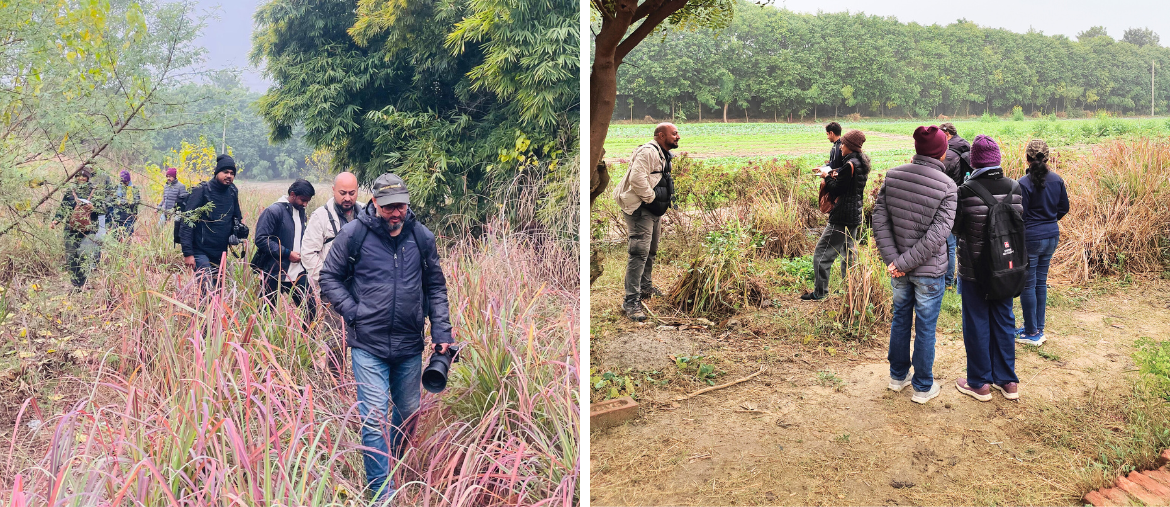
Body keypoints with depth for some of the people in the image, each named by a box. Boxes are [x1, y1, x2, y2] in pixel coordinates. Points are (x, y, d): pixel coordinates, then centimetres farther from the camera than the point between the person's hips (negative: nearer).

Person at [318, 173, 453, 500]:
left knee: (409, 413, 16)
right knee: (374, 418, -8)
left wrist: (441, 331, 3)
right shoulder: (353, 234, -6)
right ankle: (382, 493, 3)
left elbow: (436, 287, 10)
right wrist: (353, 312, -8)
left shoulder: (422, 237, 2)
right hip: (368, 345, -3)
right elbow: (329, 278, 3)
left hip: (410, 347, 4)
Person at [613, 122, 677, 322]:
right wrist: (651, 198, -20)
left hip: (654, 211, 11)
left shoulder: (663, 155, 16)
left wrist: (661, 204, 14)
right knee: (639, 253, -16)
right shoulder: (648, 152, -18)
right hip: (640, 210, -11)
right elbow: (637, 179, -29)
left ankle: (645, 288, 38)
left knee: (651, 252, 21)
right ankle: (631, 301, -16)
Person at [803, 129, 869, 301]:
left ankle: (820, 292, -2)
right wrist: (834, 176, 5)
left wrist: (827, 177, -1)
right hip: (855, 215, 10)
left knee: (822, 254, -5)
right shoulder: (861, 163, 11)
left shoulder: (849, 165, -19)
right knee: (849, 252, 20)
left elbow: (836, 190, -17)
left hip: (842, 217, -10)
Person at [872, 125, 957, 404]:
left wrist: (893, 258, -8)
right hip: (929, 269, -4)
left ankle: (898, 376, 38)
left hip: (899, 269, 4)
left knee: (900, 318, 22)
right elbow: (937, 235, -22)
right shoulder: (947, 186, -16)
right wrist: (904, 262, -18)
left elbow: (879, 219, -6)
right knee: (925, 328, 10)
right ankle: (923, 387, 25)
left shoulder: (892, 176, -6)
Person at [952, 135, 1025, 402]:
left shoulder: (966, 191, -18)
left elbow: (956, 227, -7)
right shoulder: (1014, 188, -5)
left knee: (977, 324, 7)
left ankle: (979, 384, 16)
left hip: (974, 268, -4)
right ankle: (1007, 381, 25)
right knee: (1003, 321, 16)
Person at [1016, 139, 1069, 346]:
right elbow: (1064, 207, 12)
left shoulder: (1024, 183, -17)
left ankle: (1032, 333, 10)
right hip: (1052, 236, 7)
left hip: (1030, 238, -7)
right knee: (1041, 282, 16)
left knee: (1027, 285, 3)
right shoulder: (1056, 180, 3)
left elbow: (1019, 215, -14)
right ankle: (1038, 329, 24)